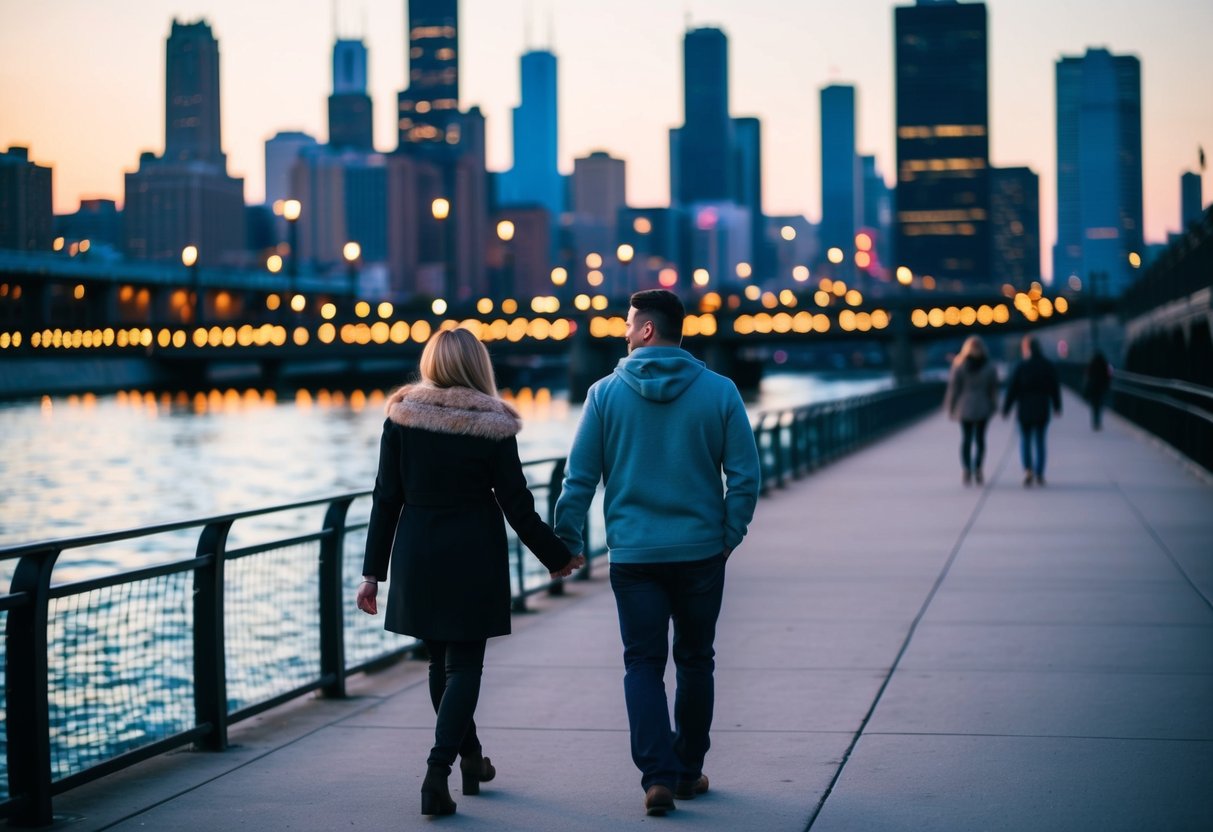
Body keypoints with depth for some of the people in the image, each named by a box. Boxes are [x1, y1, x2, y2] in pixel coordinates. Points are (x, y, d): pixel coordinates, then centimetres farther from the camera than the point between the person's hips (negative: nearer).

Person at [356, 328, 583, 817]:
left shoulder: (401, 417, -2)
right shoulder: (492, 425, -7)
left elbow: (386, 500, -1)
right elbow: (517, 506, -5)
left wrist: (373, 571, 3)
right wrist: (557, 558, 8)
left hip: (417, 557, 3)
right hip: (474, 558, -3)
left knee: (441, 660, 17)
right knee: (463, 665, 1)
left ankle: (471, 760, 31)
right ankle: (438, 770, -15)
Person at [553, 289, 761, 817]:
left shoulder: (605, 393, -4)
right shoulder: (719, 391, -2)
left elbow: (580, 476, -3)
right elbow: (745, 475, -3)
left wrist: (567, 541, 6)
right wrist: (730, 535, 9)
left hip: (633, 553, -1)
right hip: (701, 551, 1)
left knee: (643, 664, 5)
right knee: (695, 660, 15)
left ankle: (657, 774, -7)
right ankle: (688, 771, 24)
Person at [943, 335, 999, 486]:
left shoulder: (960, 366, -8)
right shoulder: (989, 367, -4)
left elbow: (954, 387, -6)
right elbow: (993, 388, -1)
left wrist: (951, 407, 3)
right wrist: (992, 407, 9)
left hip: (964, 407, -1)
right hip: (982, 408, 1)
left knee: (966, 438, 6)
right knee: (980, 438, 9)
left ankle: (967, 471, -3)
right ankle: (978, 469, 1)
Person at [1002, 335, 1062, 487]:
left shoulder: (1021, 367, -10)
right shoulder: (1049, 366, -1)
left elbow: (1012, 389, -8)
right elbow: (1055, 388, 5)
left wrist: (1006, 409, 0)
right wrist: (1057, 406, 17)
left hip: (1025, 410, -2)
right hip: (1043, 409, 2)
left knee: (1025, 440, 8)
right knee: (1040, 441, 10)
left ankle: (1028, 470, -13)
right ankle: (1039, 474, 10)